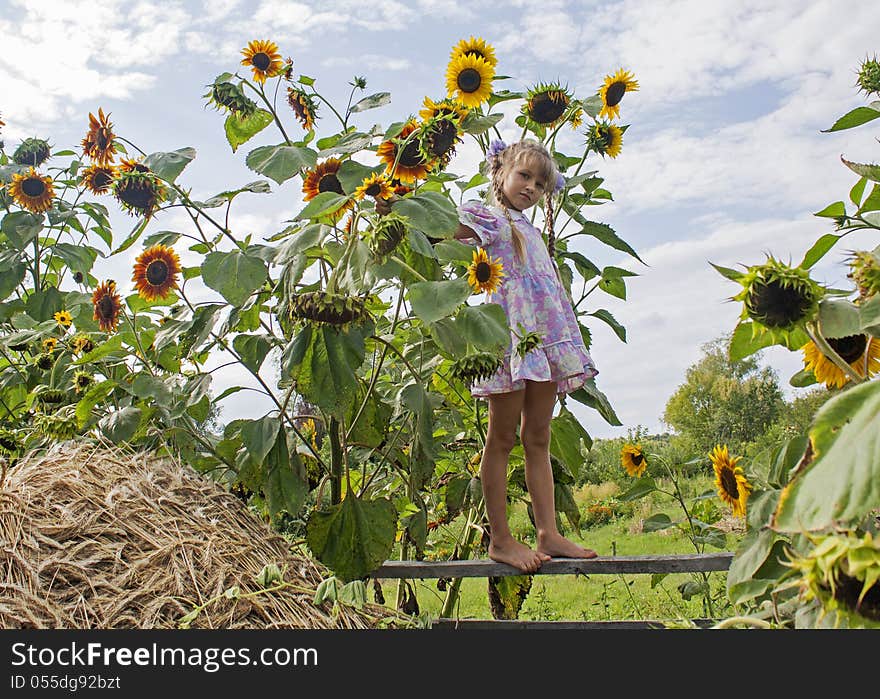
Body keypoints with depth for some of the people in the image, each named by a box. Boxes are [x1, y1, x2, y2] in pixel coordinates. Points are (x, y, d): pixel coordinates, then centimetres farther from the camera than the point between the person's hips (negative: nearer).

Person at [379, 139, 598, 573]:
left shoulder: (530, 229, 25)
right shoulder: (486, 217, 4)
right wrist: (398, 212, -28)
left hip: (545, 336, 8)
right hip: (509, 331, -7)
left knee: (538, 439, 7)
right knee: (502, 438, -2)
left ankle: (548, 534, 11)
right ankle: (500, 540, 5)